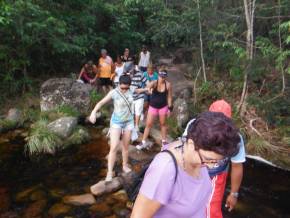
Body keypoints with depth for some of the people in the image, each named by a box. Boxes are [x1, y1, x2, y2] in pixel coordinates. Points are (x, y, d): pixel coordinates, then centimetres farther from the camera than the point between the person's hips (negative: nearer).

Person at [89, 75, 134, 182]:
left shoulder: (130, 91, -6)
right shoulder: (113, 93, -19)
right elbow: (101, 102, -27)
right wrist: (94, 112, -42)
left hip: (128, 122, 4)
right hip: (116, 122, -3)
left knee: (125, 146, 14)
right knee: (114, 148, -9)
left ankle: (125, 166, 34)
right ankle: (110, 172, 3)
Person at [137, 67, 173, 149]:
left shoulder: (168, 85, -12)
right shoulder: (154, 83, -17)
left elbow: (169, 97, -3)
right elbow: (148, 86, -40)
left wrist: (169, 108, -3)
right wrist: (148, 88, -63)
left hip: (163, 107, 0)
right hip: (153, 106, 0)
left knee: (163, 124, 14)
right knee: (148, 124, 4)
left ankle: (164, 141, 32)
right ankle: (144, 142, 17)